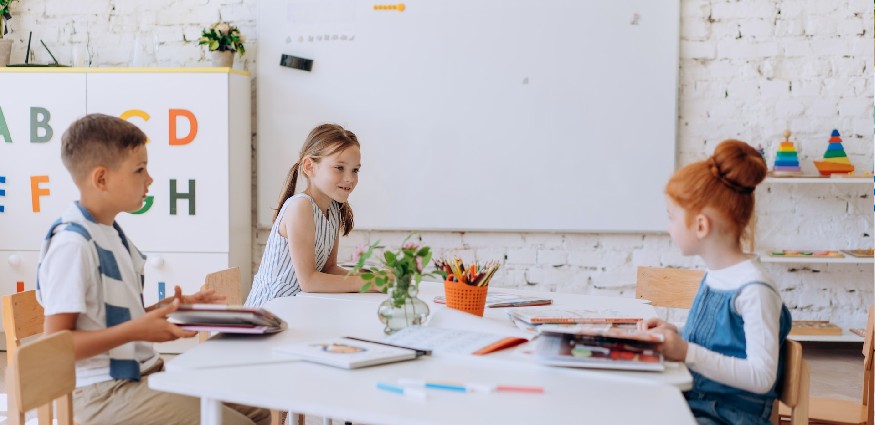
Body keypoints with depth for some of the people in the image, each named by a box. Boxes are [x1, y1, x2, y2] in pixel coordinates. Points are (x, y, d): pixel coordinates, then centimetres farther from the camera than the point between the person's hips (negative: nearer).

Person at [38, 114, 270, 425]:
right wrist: (136, 330, -27)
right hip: (103, 393, -9)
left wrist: (166, 309, 5)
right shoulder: (72, 244, -18)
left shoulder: (112, 234, 10)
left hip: (144, 372, 9)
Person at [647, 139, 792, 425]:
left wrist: (687, 353, -24)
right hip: (691, 401, 8)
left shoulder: (754, 289, -17)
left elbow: (761, 377, -21)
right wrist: (676, 337, 3)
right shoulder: (712, 276, 8)